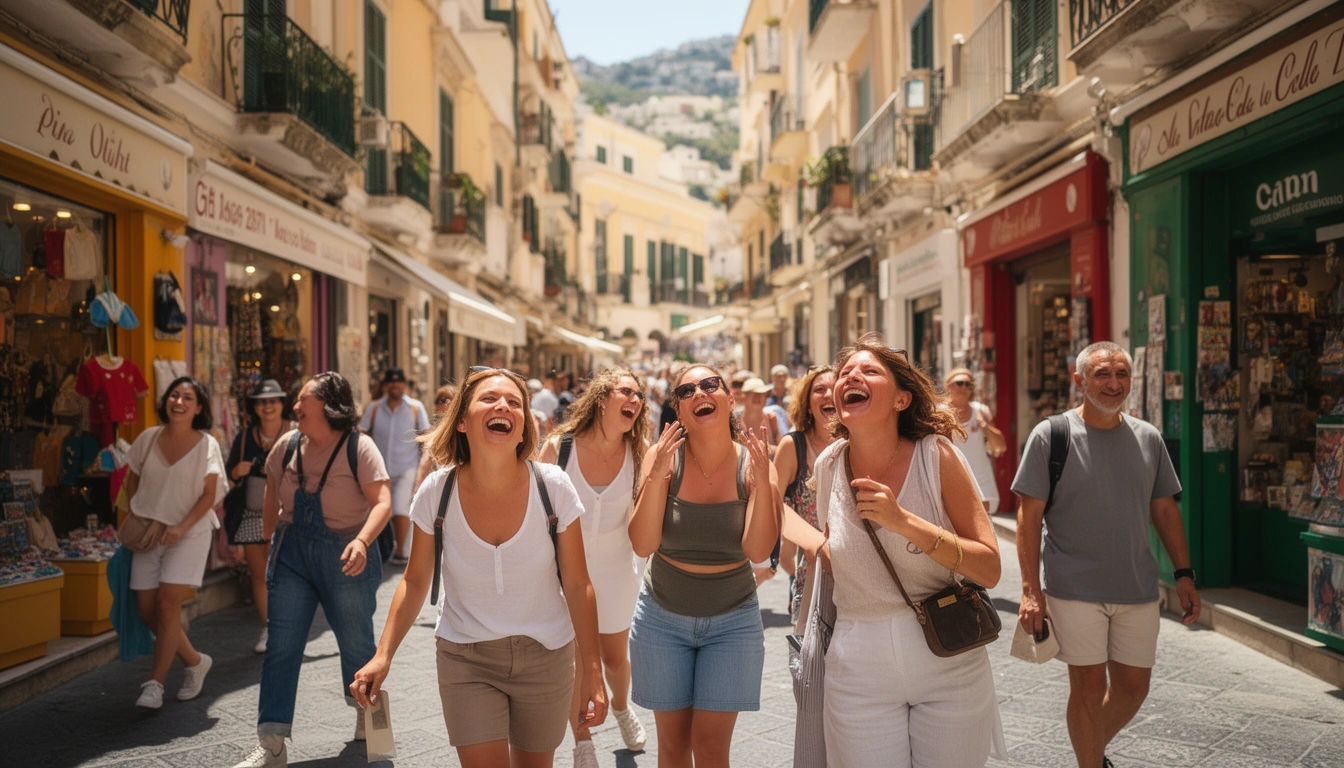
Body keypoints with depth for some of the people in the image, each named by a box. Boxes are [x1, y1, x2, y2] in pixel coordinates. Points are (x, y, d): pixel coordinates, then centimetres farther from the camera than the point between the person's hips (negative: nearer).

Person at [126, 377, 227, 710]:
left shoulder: (206, 444, -4)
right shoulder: (148, 438, 5)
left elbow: (209, 494, -7)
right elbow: (132, 481, 14)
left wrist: (182, 527, -17)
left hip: (188, 533, -4)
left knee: (168, 603, -13)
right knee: (147, 610, 2)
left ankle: (155, 683, -5)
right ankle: (194, 661, 22)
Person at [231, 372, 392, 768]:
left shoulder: (359, 447, -13)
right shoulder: (288, 445, 1)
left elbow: (383, 502, -22)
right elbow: (272, 495, 16)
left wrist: (362, 541, -37)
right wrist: (270, 540, 19)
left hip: (345, 559, -4)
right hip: (292, 554, 4)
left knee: (355, 641, 10)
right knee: (281, 646, -3)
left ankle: (367, 711, 37)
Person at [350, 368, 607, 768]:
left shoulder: (553, 487, -17)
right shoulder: (436, 492, -15)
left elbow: (577, 586, -8)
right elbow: (415, 581, -1)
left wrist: (592, 673, -6)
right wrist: (383, 655, -11)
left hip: (545, 655, 1)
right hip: (466, 658, 0)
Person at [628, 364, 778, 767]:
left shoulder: (753, 463, -10)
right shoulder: (664, 458, -10)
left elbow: (758, 550, -19)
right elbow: (642, 545, -17)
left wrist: (763, 482, -29)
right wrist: (656, 475, -27)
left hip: (732, 621, 0)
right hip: (663, 617, 0)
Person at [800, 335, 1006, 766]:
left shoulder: (936, 457, -12)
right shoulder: (829, 465, -2)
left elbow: (989, 569, -16)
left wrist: (905, 521, -26)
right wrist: (816, 545, -3)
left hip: (949, 662, -2)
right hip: (860, 670, 2)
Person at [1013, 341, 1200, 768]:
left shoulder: (1148, 438, 6)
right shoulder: (1051, 435, -7)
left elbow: (1165, 510, 14)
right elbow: (1029, 516, -8)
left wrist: (1184, 575, 9)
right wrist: (1030, 590, -14)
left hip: (1138, 589, 4)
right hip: (1074, 589, -4)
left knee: (1133, 688, 12)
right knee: (1088, 688, 2)